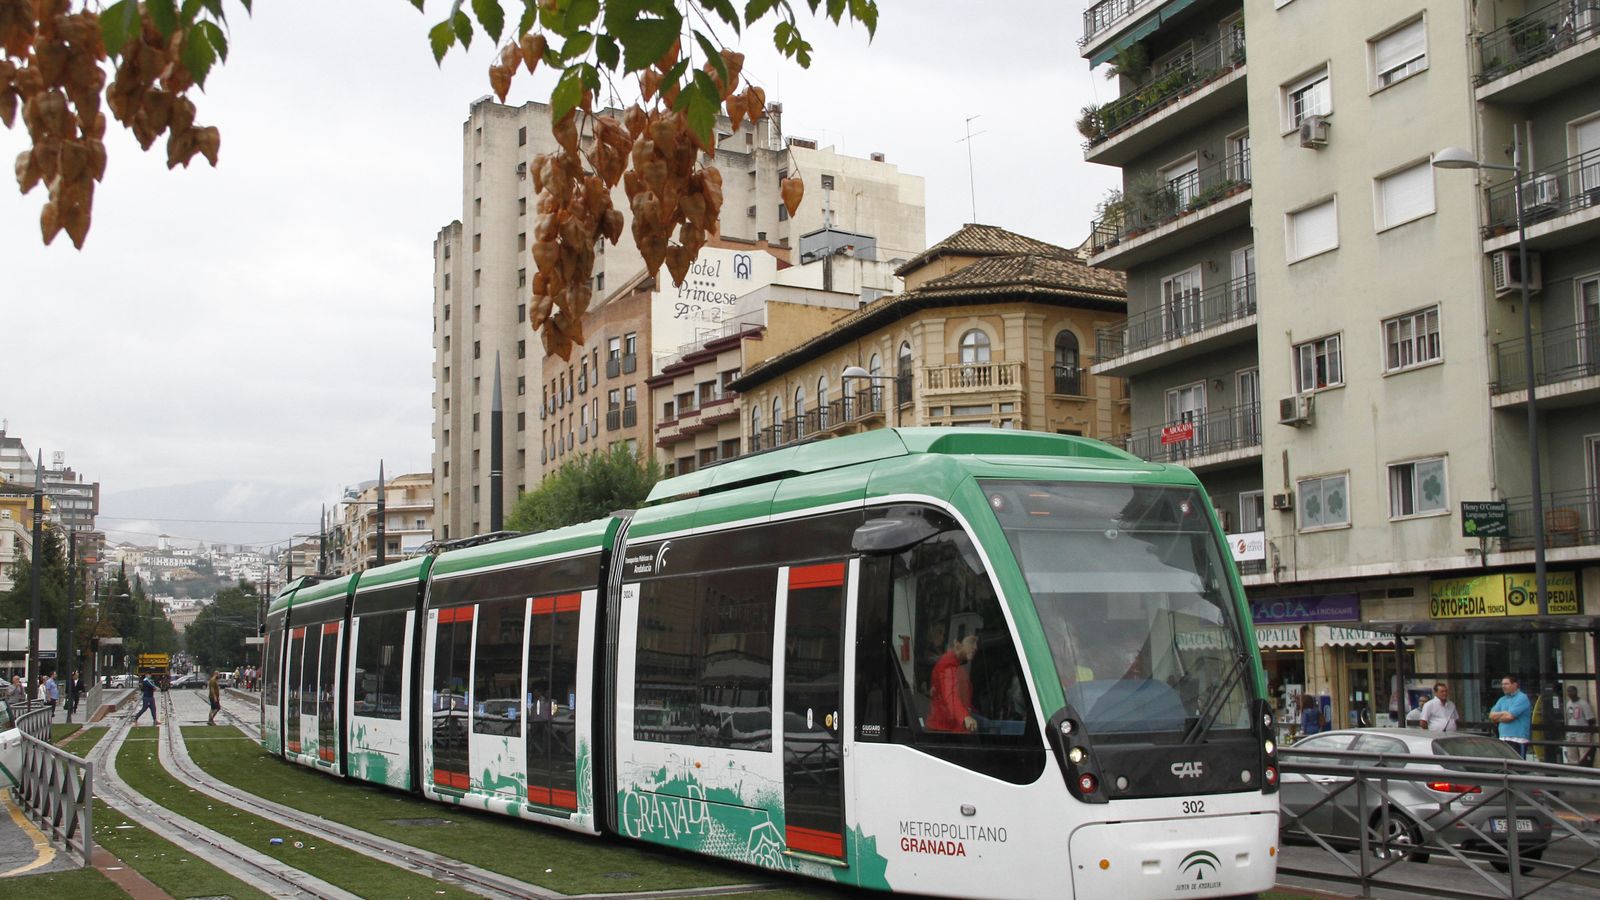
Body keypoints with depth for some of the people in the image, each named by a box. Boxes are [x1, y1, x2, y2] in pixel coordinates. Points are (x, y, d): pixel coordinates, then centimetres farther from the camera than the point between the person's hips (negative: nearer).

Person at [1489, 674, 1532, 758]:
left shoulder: (1522, 698, -6)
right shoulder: (1502, 700, 18)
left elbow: (1509, 716, -16)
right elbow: (1491, 715, 10)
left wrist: (1498, 717, 3)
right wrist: (1504, 714, -5)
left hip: (1518, 740, -8)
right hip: (1503, 739, 8)